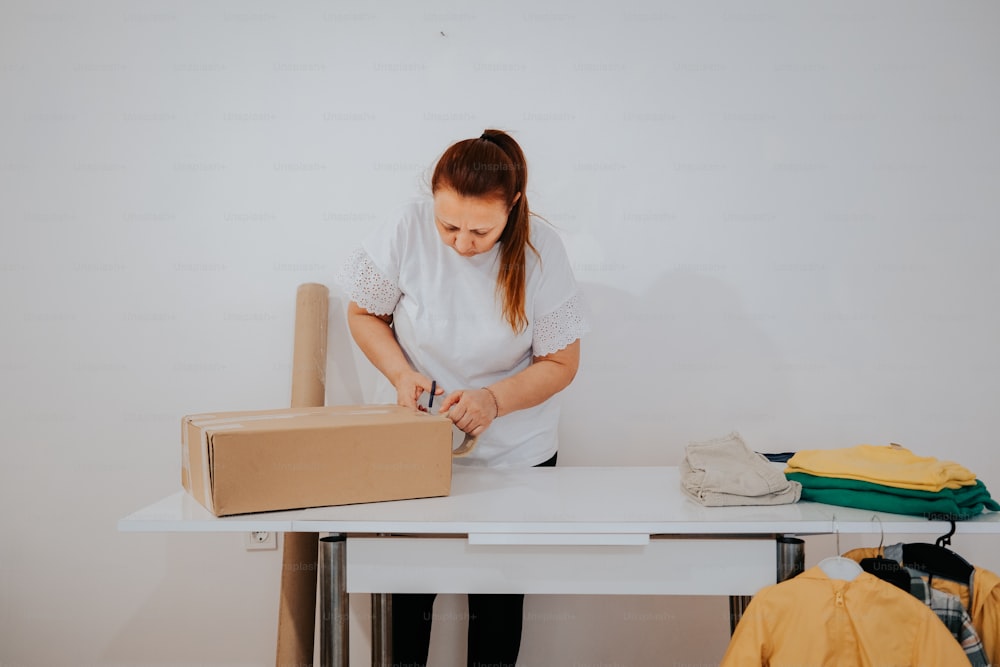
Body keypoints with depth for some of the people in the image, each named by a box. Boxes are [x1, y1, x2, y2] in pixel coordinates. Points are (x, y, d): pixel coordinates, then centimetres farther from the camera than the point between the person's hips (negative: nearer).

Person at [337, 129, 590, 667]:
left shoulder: (540, 250, -15)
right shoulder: (409, 231, -16)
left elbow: (561, 363, -7)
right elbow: (363, 313, 0)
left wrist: (493, 400, -23)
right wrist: (402, 373, -17)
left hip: (512, 451, 0)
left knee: (498, 594, 9)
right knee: (407, 586, 10)